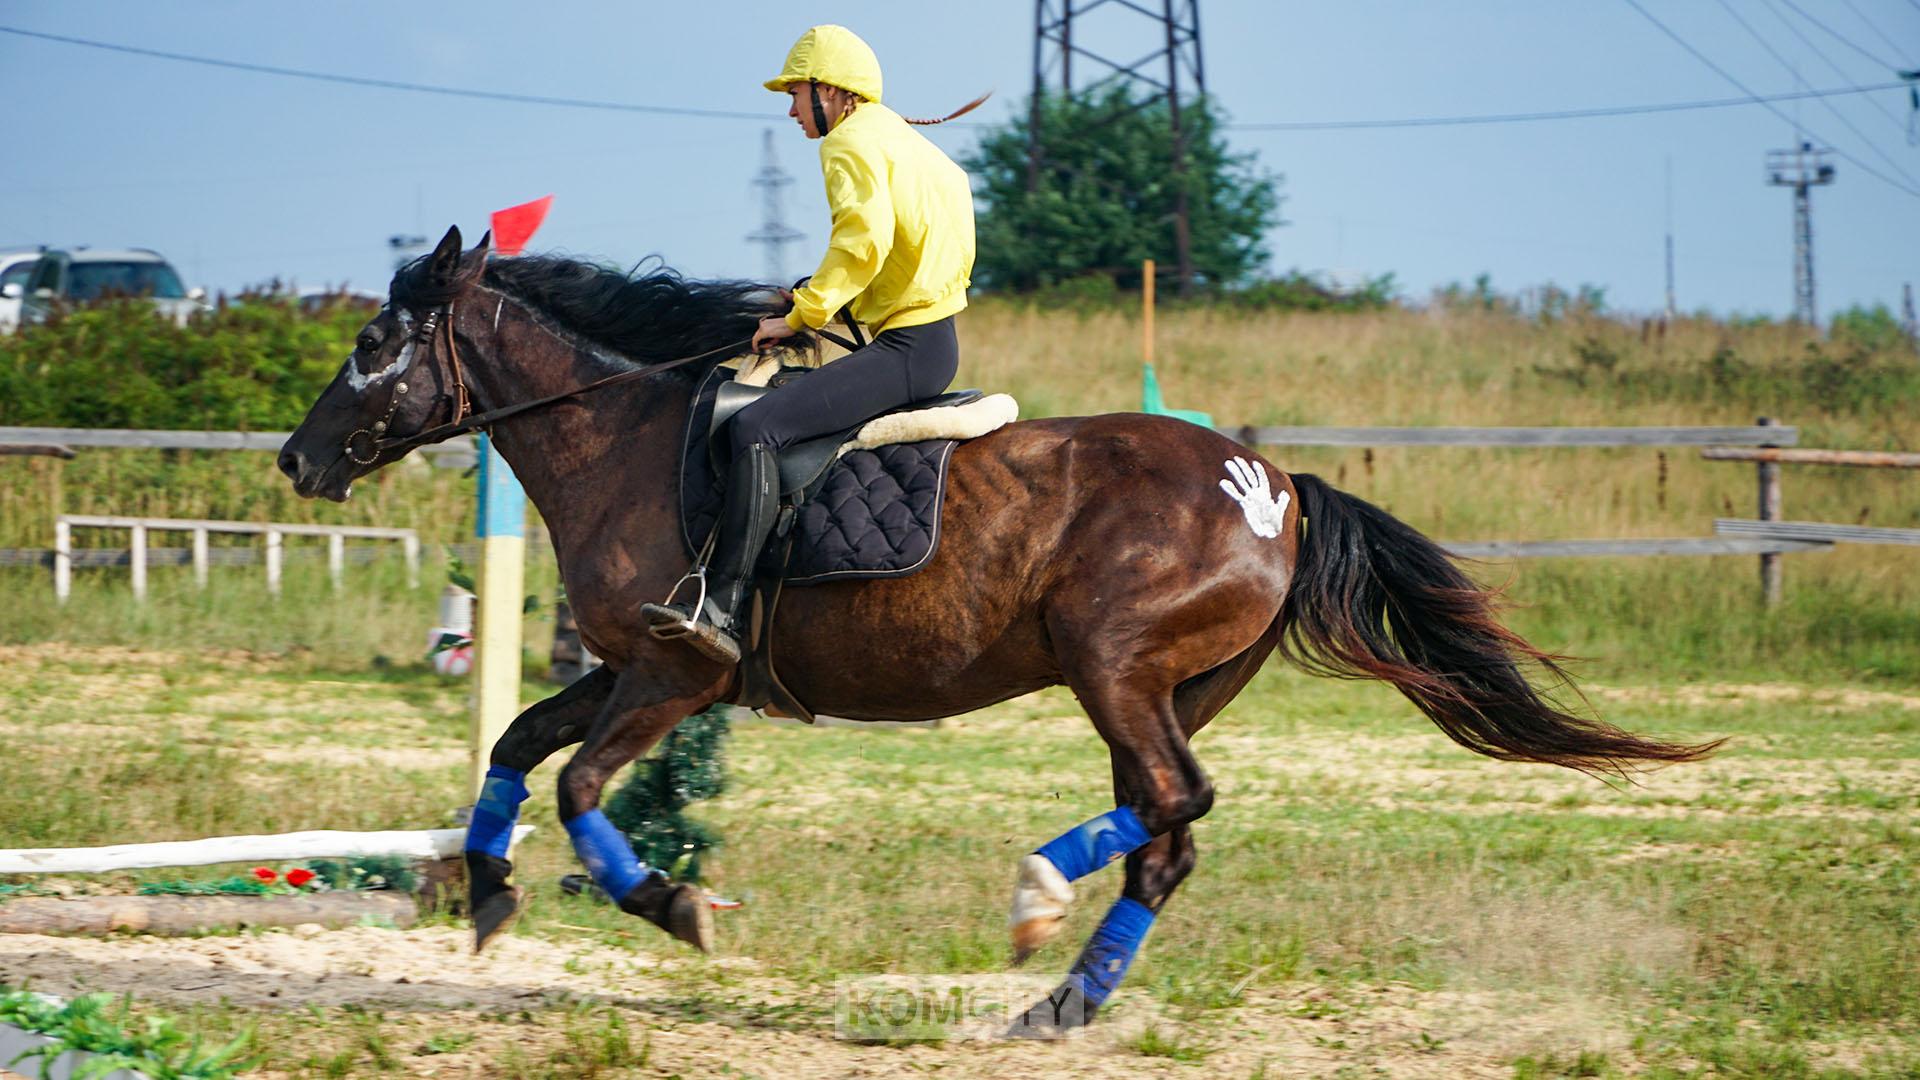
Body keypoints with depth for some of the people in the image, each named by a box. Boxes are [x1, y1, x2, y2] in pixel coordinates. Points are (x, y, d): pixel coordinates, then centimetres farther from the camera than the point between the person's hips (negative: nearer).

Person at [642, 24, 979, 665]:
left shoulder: (851, 143, -7)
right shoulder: (907, 143, 25)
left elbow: (863, 241, -21)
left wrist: (802, 314, -15)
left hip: (905, 346, -11)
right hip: (934, 341, 11)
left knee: (756, 429, -24)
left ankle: (723, 610, -36)